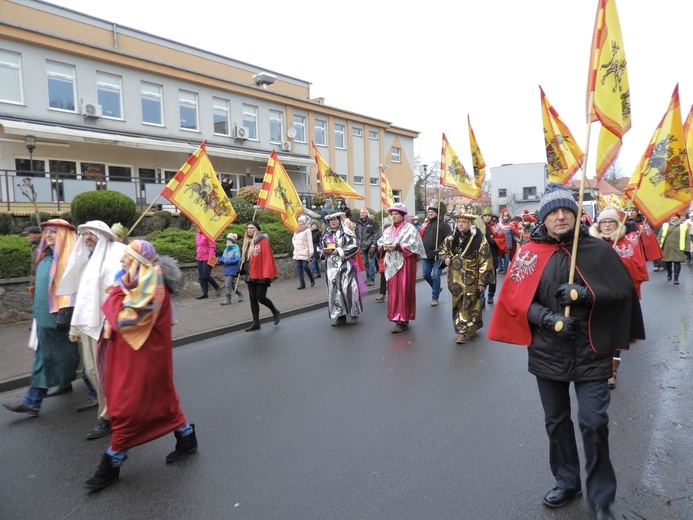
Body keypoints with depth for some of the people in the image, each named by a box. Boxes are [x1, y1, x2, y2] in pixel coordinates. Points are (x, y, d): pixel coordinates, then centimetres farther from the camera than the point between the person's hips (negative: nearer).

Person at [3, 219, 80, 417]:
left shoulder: (70, 258, -13)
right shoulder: (45, 257, 13)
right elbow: (41, 286, 20)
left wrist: (64, 313, -23)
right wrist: (37, 312, 22)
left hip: (59, 317, -8)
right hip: (45, 316, 8)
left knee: (69, 355, 5)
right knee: (43, 358, 11)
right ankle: (32, 403, 18)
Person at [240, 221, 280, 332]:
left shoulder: (263, 241, -11)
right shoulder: (247, 242, 12)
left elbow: (267, 259, -17)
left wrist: (267, 275, -21)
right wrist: (243, 270, 13)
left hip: (261, 276, -7)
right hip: (250, 276, 7)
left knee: (261, 297, -5)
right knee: (253, 299, 7)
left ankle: (275, 312, 21)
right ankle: (256, 323, 14)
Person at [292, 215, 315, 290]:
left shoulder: (307, 230, -5)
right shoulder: (296, 231, 16)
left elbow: (310, 241, -12)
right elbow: (293, 239, 29)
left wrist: (311, 251, -20)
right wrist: (295, 245, 10)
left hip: (304, 252, -6)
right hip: (297, 252, 6)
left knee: (305, 266, -12)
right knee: (299, 267, 2)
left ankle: (312, 279, 12)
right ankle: (302, 283, 5)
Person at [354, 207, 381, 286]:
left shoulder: (372, 221, -3)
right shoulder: (358, 223, 13)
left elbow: (377, 232, -6)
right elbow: (357, 234, 20)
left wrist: (374, 243, -12)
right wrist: (358, 244, 14)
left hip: (370, 245, -6)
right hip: (362, 246, 6)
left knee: (371, 262, -7)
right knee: (365, 263, 11)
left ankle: (371, 279, -3)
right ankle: (368, 277, 21)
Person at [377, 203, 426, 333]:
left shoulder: (410, 229, -5)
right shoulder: (389, 230, 15)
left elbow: (413, 246, -15)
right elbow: (380, 242, 14)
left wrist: (397, 247, -20)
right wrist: (384, 247, -8)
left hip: (405, 264, -7)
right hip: (392, 264, 7)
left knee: (403, 292, -5)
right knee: (393, 291, 8)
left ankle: (403, 321, -1)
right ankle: (398, 317, 19)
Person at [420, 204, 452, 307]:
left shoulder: (442, 224, -6)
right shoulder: (425, 224, 13)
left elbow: (449, 237, -13)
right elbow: (420, 237, 21)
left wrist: (441, 249, -20)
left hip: (438, 255, -6)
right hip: (426, 255, 6)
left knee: (436, 277, -3)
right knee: (426, 275, 11)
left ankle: (435, 298, 11)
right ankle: (437, 288, 37)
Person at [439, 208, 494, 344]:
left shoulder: (479, 239, -14)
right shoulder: (452, 238, 3)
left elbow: (485, 262, -13)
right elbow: (443, 250, 19)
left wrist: (482, 281, -14)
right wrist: (445, 258, -5)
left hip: (471, 279, -5)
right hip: (456, 278, 6)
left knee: (468, 305, 1)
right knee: (458, 305, 14)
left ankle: (464, 331, 11)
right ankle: (462, 329, 30)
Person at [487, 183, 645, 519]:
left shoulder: (597, 250, -4)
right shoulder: (530, 253, -4)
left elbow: (624, 291, -1)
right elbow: (515, 298, -5)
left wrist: (585, 293, -18)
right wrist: (547, 318, -19)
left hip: (590, 352, -1)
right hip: (548, 352, 2)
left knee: (594, 423, -1)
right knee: (556, 421, 15)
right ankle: (567, 482, 38)